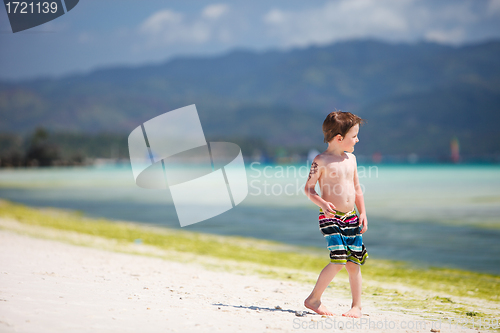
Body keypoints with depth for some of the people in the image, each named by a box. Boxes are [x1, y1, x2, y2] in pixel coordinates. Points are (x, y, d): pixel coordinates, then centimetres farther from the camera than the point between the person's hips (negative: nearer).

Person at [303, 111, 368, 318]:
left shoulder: (351, 158, 11)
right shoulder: (321, 161, -8)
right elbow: (308, 188, -7)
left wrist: (362, 213, 12)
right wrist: (322, 204, -23)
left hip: (351, 216, 6)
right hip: (330, 217, -6)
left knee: (354, 262, 5)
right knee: (339, 260, -16)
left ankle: (356, 306, 16)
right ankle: (313, 299, 0)